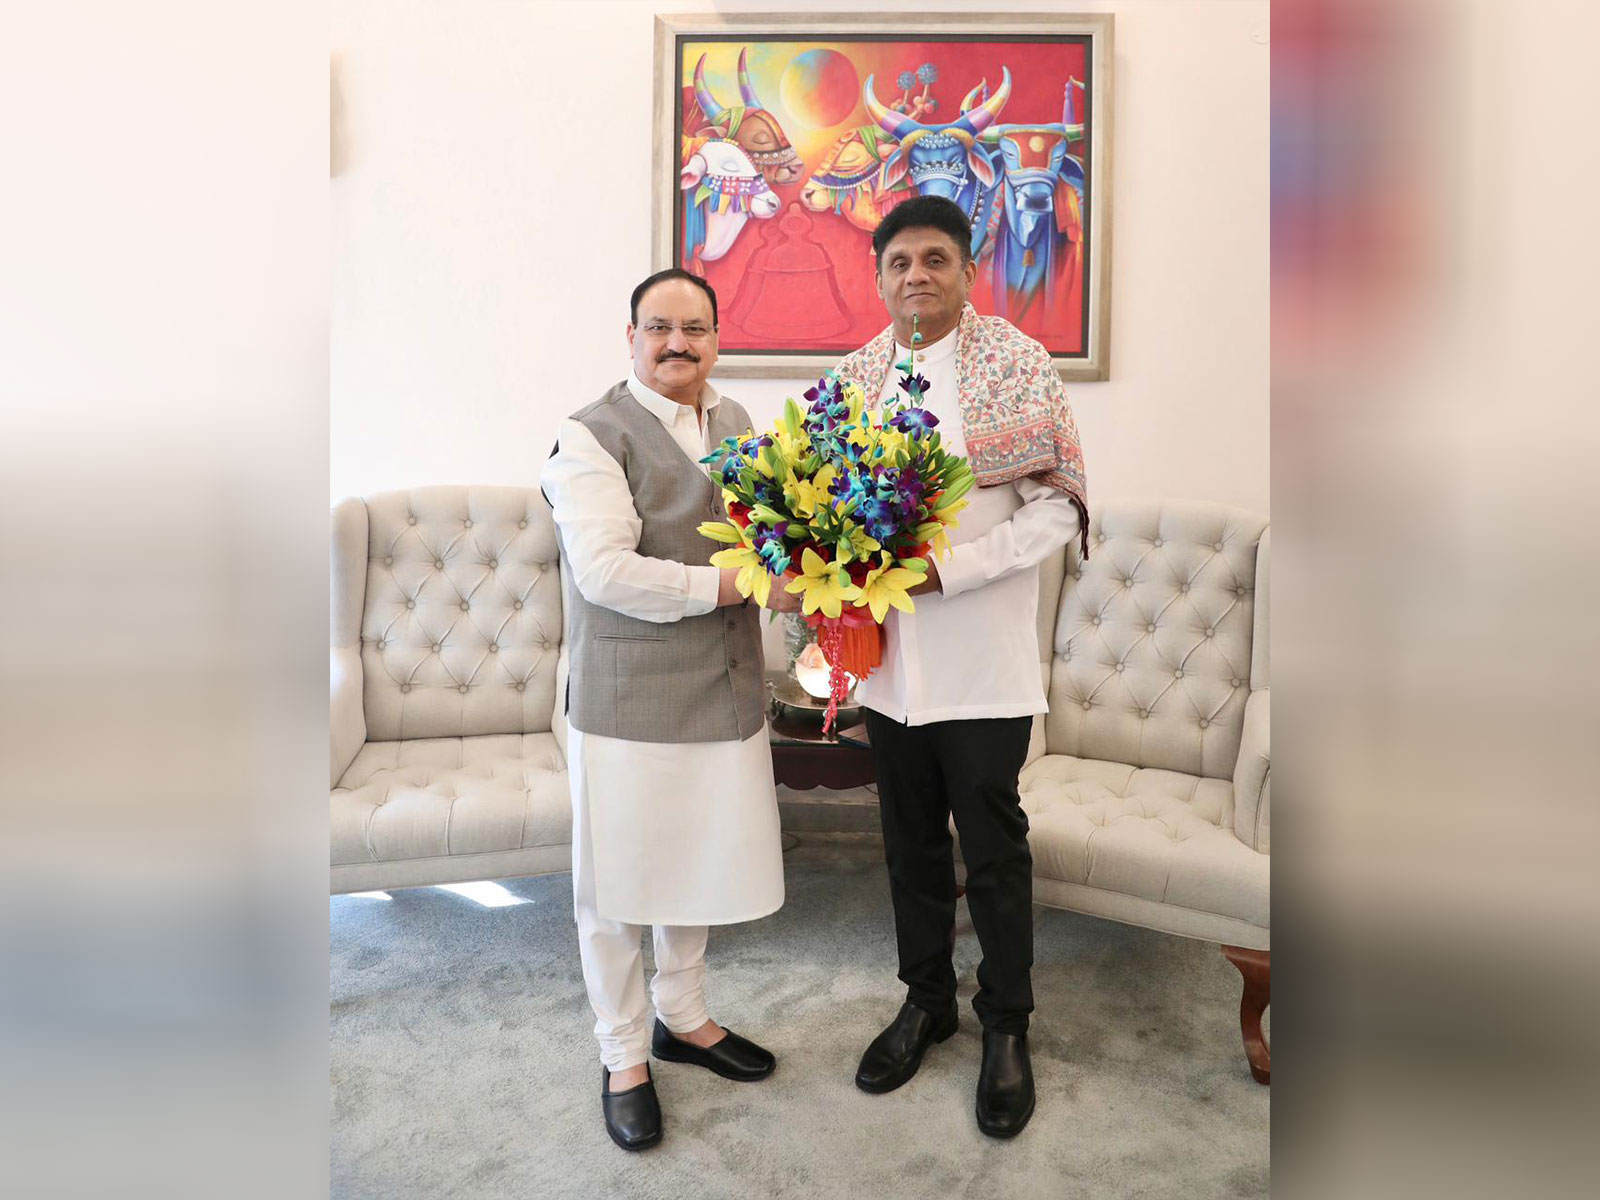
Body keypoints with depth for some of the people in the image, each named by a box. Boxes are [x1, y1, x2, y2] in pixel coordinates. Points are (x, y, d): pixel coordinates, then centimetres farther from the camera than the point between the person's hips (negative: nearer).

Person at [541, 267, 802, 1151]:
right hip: (628, 702, -6)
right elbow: (603, 571, -21)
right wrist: (739, 585, -21)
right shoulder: (593, 435, -11)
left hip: (723, 693, 6)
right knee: (617, 881, 9)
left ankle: (681, 1019, 42)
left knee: (696, 865, 19)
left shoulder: (735, 422, 10)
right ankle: (623, 1058, 31)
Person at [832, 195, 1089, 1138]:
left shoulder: (1018, 364, -7)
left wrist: (949, 568, -21)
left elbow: (1058, 506, -11)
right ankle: (926, 999, 37)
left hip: (983, 657, -4)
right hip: (890, 653, 5)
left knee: (993, 846, 8)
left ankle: (1007, 1026, 29)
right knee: (912, 840, 17)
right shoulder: (859, 373, 7)